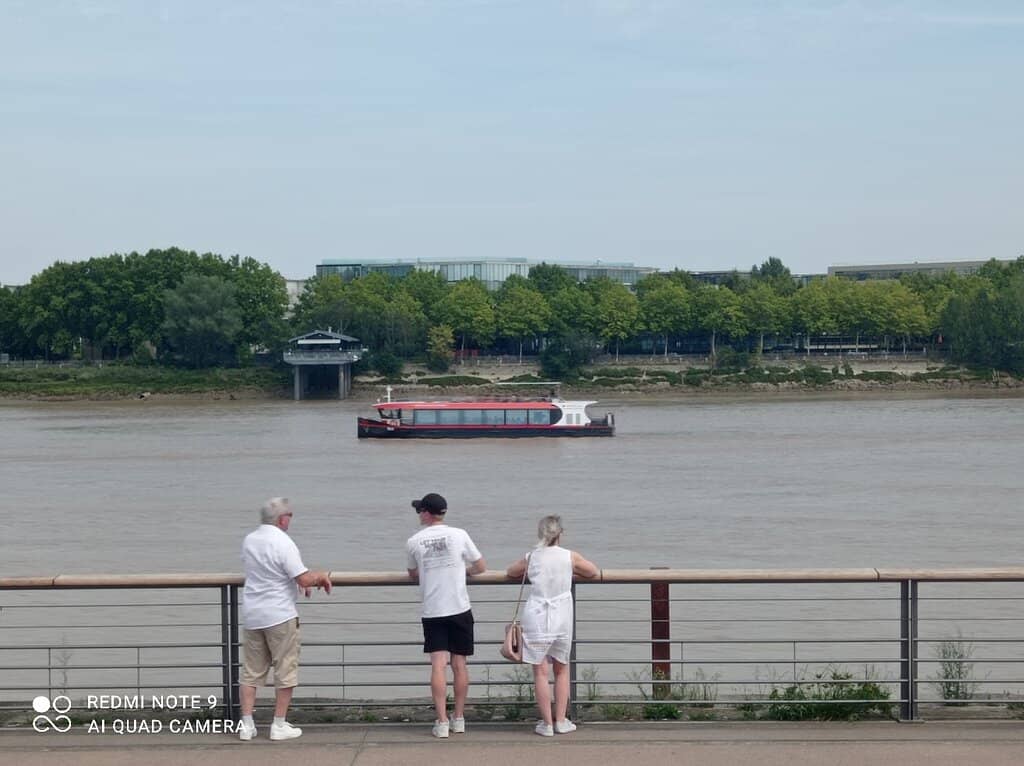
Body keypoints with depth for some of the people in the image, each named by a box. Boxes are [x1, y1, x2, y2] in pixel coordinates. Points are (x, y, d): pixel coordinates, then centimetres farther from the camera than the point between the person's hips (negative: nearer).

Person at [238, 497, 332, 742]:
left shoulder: (249, 541, 6)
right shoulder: (283, 543, -16)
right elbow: (304, 579, -19)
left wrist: (300, 581, 21)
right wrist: (321, 577, 2)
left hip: (252, 615, 6)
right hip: (279, 616, -6)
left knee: (251, 671, 11)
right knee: (285, 671, 6)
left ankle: (246, 725, 9)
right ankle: (279, 725, 8)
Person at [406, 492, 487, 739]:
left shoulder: (413, 542, 0)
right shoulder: (459, 535, -2)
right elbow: (481, 567, 6)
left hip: (432, 612, 0)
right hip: (459, 609, 0)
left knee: (438, 665, -2)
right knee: (459, 664, 9)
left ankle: (442, 722, -6)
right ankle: (458, 718, 17)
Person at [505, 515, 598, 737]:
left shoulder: (531, 557, 0)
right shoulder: (570, 557, -2)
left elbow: (510, 573, 18)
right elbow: (595, 572, 14)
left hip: (536, 618, -1)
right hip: (561, 619, 1)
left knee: (540, 672, 3)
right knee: (561, 670, 15)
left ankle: (547, 723, 3)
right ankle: (561, 721, 15)